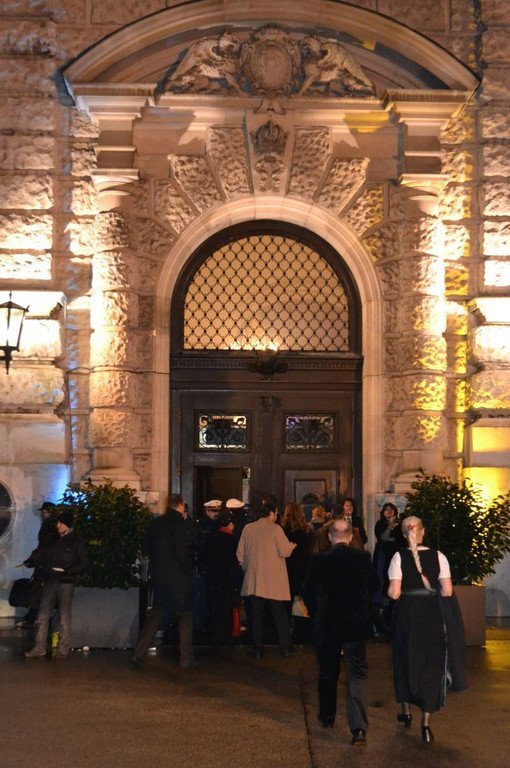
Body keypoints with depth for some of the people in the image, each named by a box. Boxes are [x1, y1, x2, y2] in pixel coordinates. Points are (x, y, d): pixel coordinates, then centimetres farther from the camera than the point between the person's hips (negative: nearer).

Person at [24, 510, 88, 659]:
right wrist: (32, 561, -11)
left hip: (66, 583, -5)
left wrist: (67, 571, -18)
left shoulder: (77, 541, -2)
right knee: (43, 615, 2)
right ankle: (39, 647, 6)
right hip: (50, 582, 5)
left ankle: (63, 649, 6)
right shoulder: (52, 540, 12)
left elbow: (83, 563, -4)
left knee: (64, 617, -1)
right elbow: (39, 553, 11)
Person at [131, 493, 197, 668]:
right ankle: (186, 657, 10)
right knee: (186, 616, 7)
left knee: (156, 614, 14)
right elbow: (182, 553, -19)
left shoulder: (155, 523, 5)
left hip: (159, 576, 6)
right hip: (178, 578, -6)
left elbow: (147, 548, 11)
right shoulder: (179, 524, -14)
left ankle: (138, 654, 7)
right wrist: (190, 571, -6)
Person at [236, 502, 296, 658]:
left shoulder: (247, 529, 3)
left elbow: (240, 553, 7)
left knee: (256, 616, 9)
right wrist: (291, 546, 10)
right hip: (274, 581, -3)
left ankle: (258, 649, 10)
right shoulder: (275, 529, -9)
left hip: (253, 580, 3)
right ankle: (285, 648, 11)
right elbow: (285, 551, -11)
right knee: (280, 615, 7)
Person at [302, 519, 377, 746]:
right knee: (357, 675, 3)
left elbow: (307, 592, -2)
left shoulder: (318, 560, -10)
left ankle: (327, 716, 33)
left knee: (328, 674, 18)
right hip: (357, 625, 0)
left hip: (326, 625, 0)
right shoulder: (364, 558, -6)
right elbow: (373, 586, 8)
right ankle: (359, 728, -7)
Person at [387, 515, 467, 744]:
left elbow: (394, 593, -15)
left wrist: (390, 590, 7)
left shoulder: (399, 557, -10)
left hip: (406, 615, 0)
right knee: (431, 664, 8)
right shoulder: (438, 556, -7)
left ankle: (406, 712, 33)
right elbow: (447, 591, -8)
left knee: (405, 661, 20)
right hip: (432, 616, 0)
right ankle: (425, 723, 4)